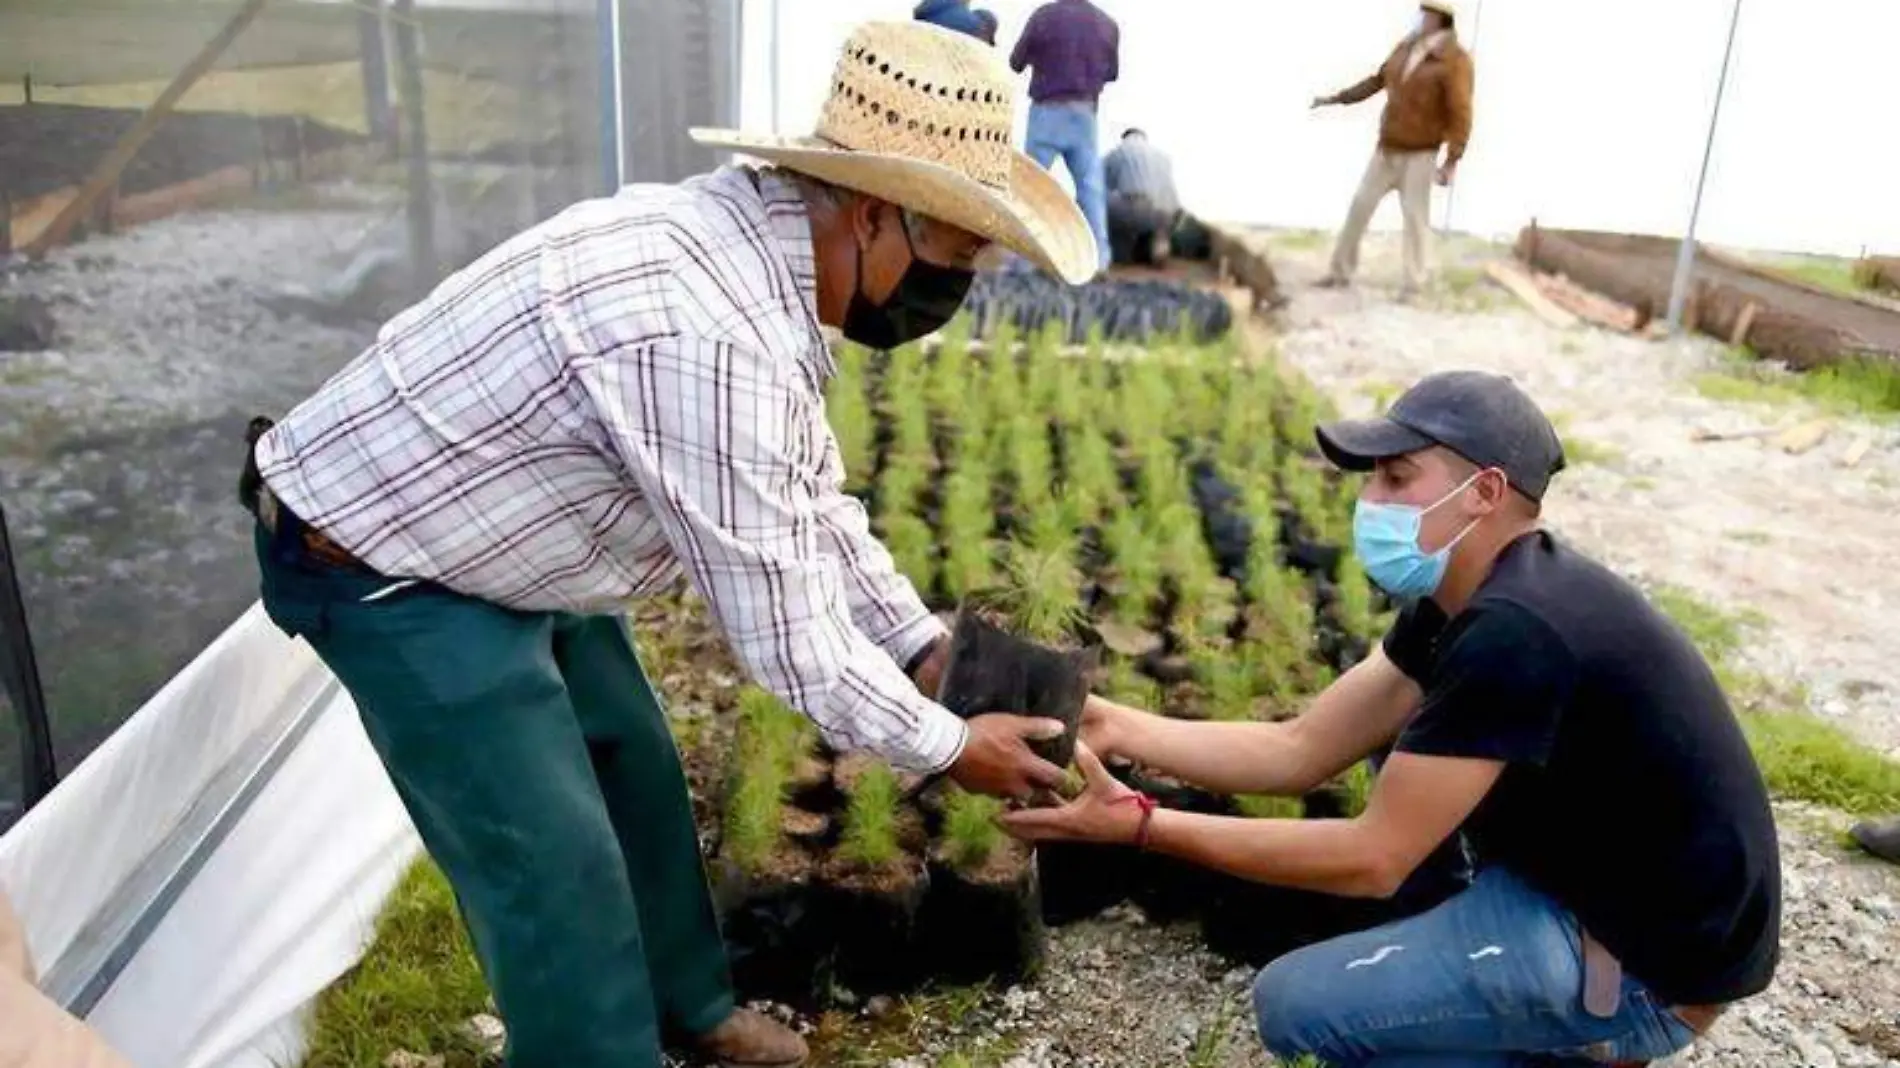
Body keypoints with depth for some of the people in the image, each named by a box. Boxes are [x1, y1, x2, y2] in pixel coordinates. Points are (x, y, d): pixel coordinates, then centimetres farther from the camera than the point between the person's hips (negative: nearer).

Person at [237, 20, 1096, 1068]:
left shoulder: (754, 242, -6)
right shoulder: (711, 341, -36)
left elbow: (808, 502, 5)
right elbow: (788, 636, -28)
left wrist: (924, 646, 5)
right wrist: (946, 746, -12)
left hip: (491, 539, 10)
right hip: (383, 570, -9)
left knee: (634, 770, 18)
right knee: (557, 873, -4)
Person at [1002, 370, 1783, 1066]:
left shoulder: (1515, 631, -29)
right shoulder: (1460, 597, 1)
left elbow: (1371, 860, -27)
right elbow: (1300, 750, -1)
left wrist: (1139, 825, -25)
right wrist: (1116, 727, -10)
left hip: (1647, 959, -9)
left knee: (1294, 1004, -9)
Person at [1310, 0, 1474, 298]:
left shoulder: (1454, 60, -15)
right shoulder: (1406, 48, 5)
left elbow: (1460, 114, -17)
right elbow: (1377, 80, 19)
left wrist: (1452, 162, -22)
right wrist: (1336, 98, 20)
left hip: (1420, 154, -6)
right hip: (1387, 149, 6)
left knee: (1414, 215, -3)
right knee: (1360, 204, 6)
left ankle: (1413, 281, 10)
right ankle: (1341, 271, 16)